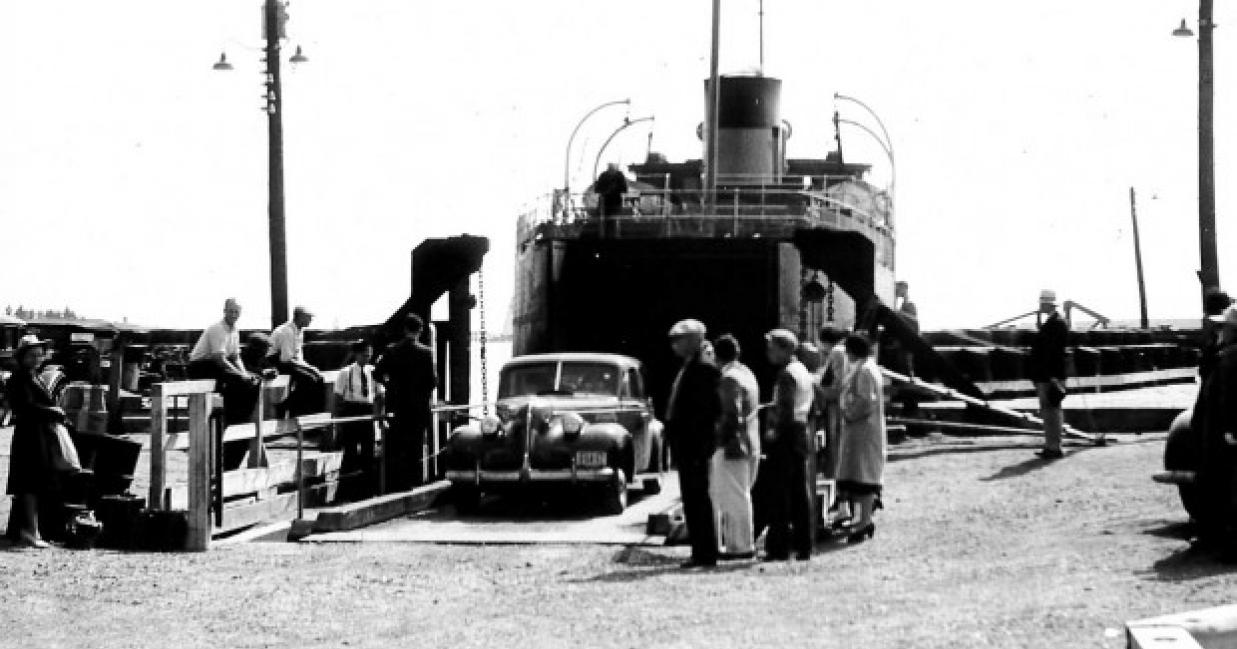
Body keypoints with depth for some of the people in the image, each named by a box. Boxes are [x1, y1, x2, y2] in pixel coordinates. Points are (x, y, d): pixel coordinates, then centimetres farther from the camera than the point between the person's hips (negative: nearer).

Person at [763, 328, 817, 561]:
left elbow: (786, 410, -21)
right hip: (803, 433, 9)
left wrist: (774, 430, -12)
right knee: (802, 493, 9)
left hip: (786, 436, -9)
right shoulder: (803, 371, 15)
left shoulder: (787, 374, -14)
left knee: (780, 494, -5)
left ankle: (779, 547, -5)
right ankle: (804, 546, 11)